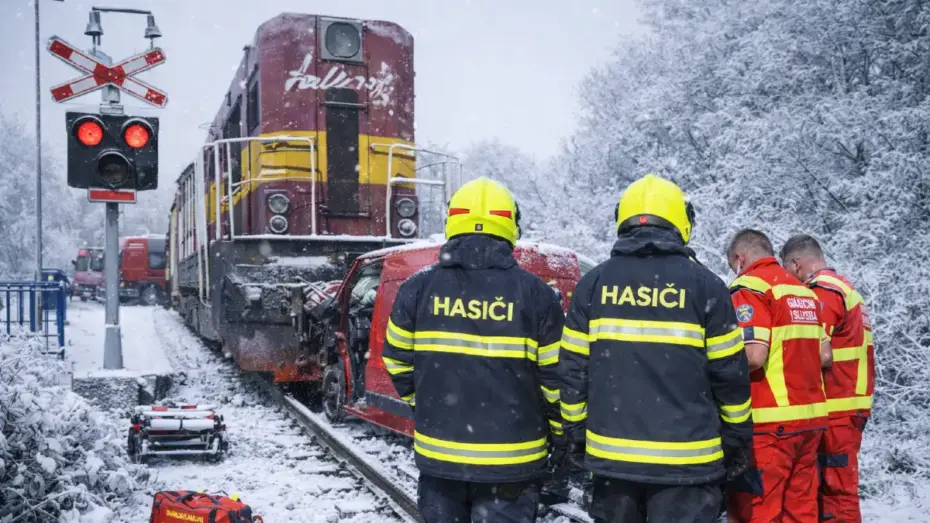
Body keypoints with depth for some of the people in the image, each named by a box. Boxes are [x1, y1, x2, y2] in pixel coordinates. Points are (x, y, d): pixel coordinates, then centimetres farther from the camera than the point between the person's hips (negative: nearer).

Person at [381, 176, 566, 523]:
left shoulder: (417, 289, -3)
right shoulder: (535, 293, -8)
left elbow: (398, 361, 5)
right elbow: (554, 376, -4)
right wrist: (557, 433, 12)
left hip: (438, 451, 2)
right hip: (511, 458, -2)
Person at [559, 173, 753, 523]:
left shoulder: (593, 284, 2)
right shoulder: (704, 285, -4)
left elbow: (573, 370, 3)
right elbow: (730, 374, -2)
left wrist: (576, 434, 13)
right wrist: (737, 441, 9)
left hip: (611, 453, 3)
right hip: (685, 458, -2)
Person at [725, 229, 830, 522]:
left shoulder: (750, 286, -8)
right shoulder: (805, 291, 16)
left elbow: (753, 355, -20)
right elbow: (824, 355, 16)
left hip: (769, 422, -8)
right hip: (810, 417, 8)